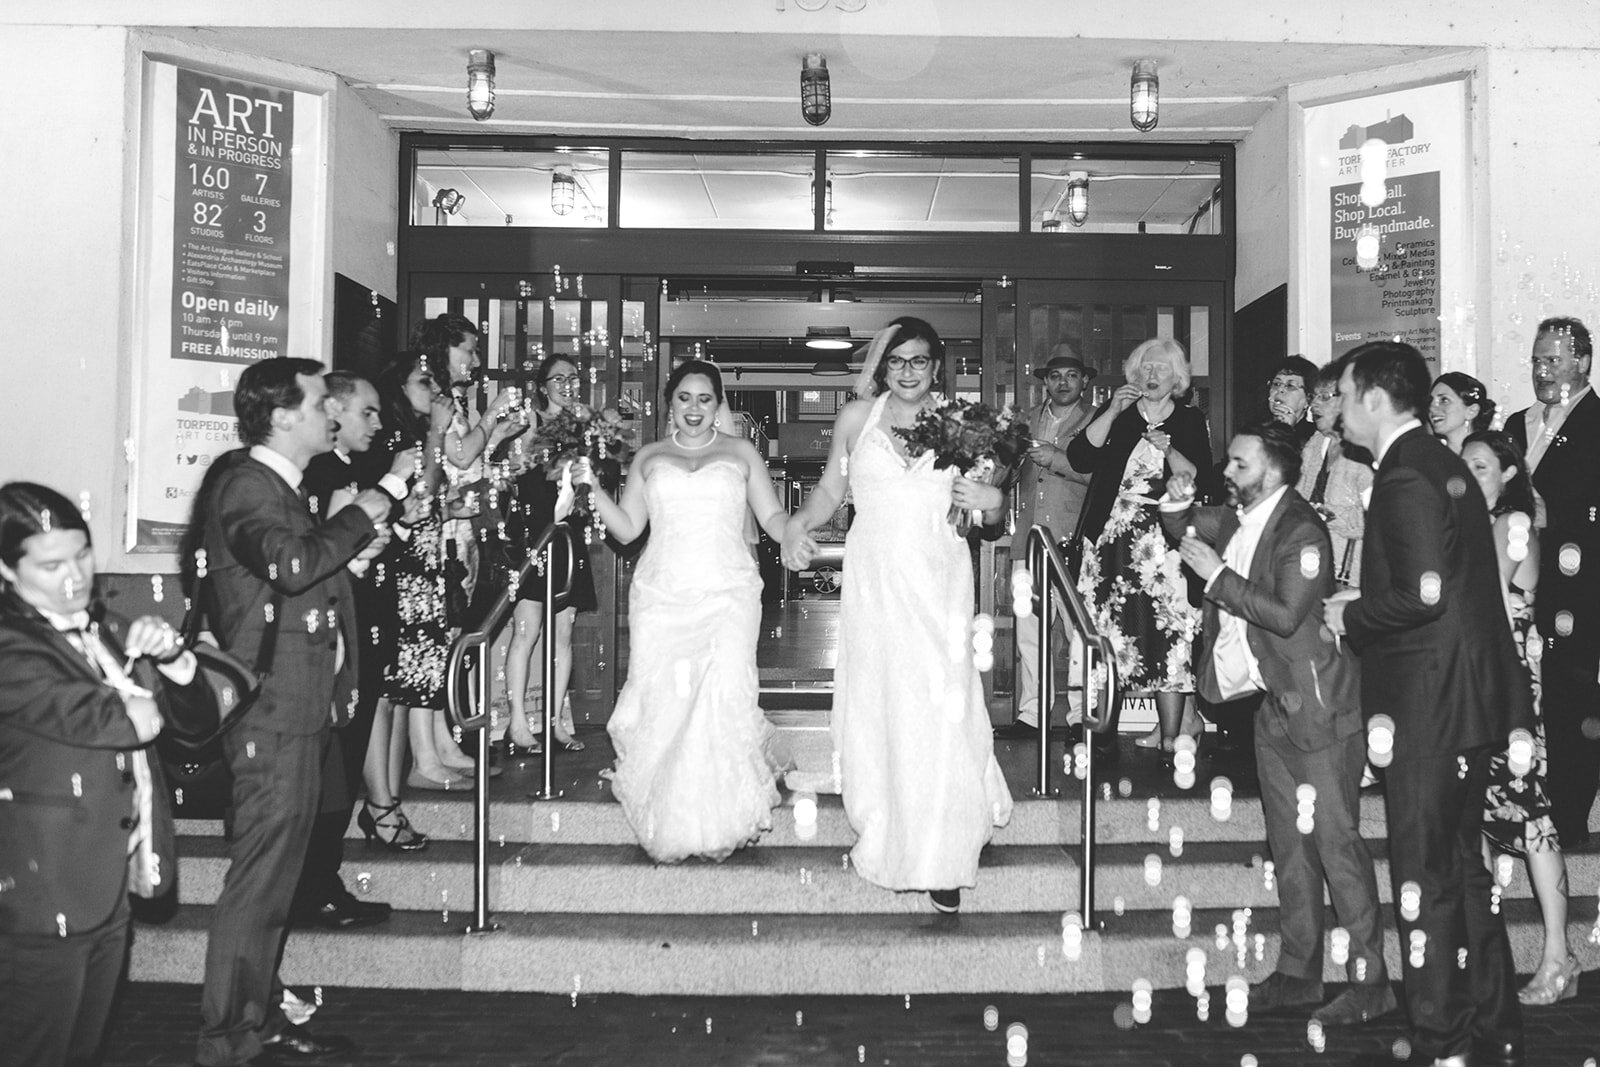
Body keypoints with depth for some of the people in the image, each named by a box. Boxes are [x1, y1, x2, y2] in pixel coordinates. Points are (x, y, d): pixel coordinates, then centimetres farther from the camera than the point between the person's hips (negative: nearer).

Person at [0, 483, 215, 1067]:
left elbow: (199, 719, 9)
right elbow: (116, 721, -28)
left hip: (113, 890, 7)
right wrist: (140, 701, -6)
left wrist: (169, 656, -10)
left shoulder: (106, 628, 10)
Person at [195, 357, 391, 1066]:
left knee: (276, 871, 16)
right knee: (259, 876, -6)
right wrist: (358, 517, -18)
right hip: (273, 712, -10)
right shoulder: (245, 484, -14)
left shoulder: (278, 485, 18)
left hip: (298, 707, 10)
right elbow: (288, 564, -32)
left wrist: (353, 554, 10)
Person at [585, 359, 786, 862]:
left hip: (728, 595, -1)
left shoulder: (740, 453, 15)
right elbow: (627, 529, 14)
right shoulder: (649, 457, 17)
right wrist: (594, 489, 1)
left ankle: (722, 824, -5)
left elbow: (772, 516, 10)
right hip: (662, 595, 1)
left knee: (725, 699, -14)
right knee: (661, 702, -8)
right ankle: (667, 826, 3)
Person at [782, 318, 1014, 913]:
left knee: (939, 713, -6)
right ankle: (884, 838, 18)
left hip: (938, 582, -1)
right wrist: (797, 525, -3)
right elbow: (830, 492, 15)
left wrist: (992, 501, -9)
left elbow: (989, 519, 13)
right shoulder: (857, 418, 7)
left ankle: (941, 862, 3)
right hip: (873, 580, 1)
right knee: (875, 707, 2)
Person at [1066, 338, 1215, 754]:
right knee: (1105, 638, 1)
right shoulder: (1115, 413, 12)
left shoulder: (1190, 421, 9)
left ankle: (1170, 739, -6)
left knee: (1169, 636, -9)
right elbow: (1080, 458, -3)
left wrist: (1168, 450, -13)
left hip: (1165, 543, -1)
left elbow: (1202, 483, 0)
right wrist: (1113, 412, -9)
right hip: (1110, 538, 2)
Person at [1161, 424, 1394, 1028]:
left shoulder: (1302, 530, -16)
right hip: (1274, 706, 9)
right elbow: (1184, 530, 27)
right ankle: (1297, 974, 20)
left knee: (1335, 837, -6)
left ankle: (1371, 982, 1)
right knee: (1289, 842, 12)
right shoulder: (1239, 519, 10)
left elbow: (1287, 615, -25)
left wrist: (1218, 575, -19)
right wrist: (1177, 504, 5)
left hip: (1316, 705, -9)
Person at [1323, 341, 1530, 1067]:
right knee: (1463, 864, 18)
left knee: (1425, 877, -1)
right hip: (1468, 699, 10)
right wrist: (1362, 607, 13)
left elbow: (1422, 594, -26)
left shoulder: (1405, 478, -17)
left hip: (1428, 705, -10)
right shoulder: (1442, 464, 14)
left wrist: (1349, 615, -11)